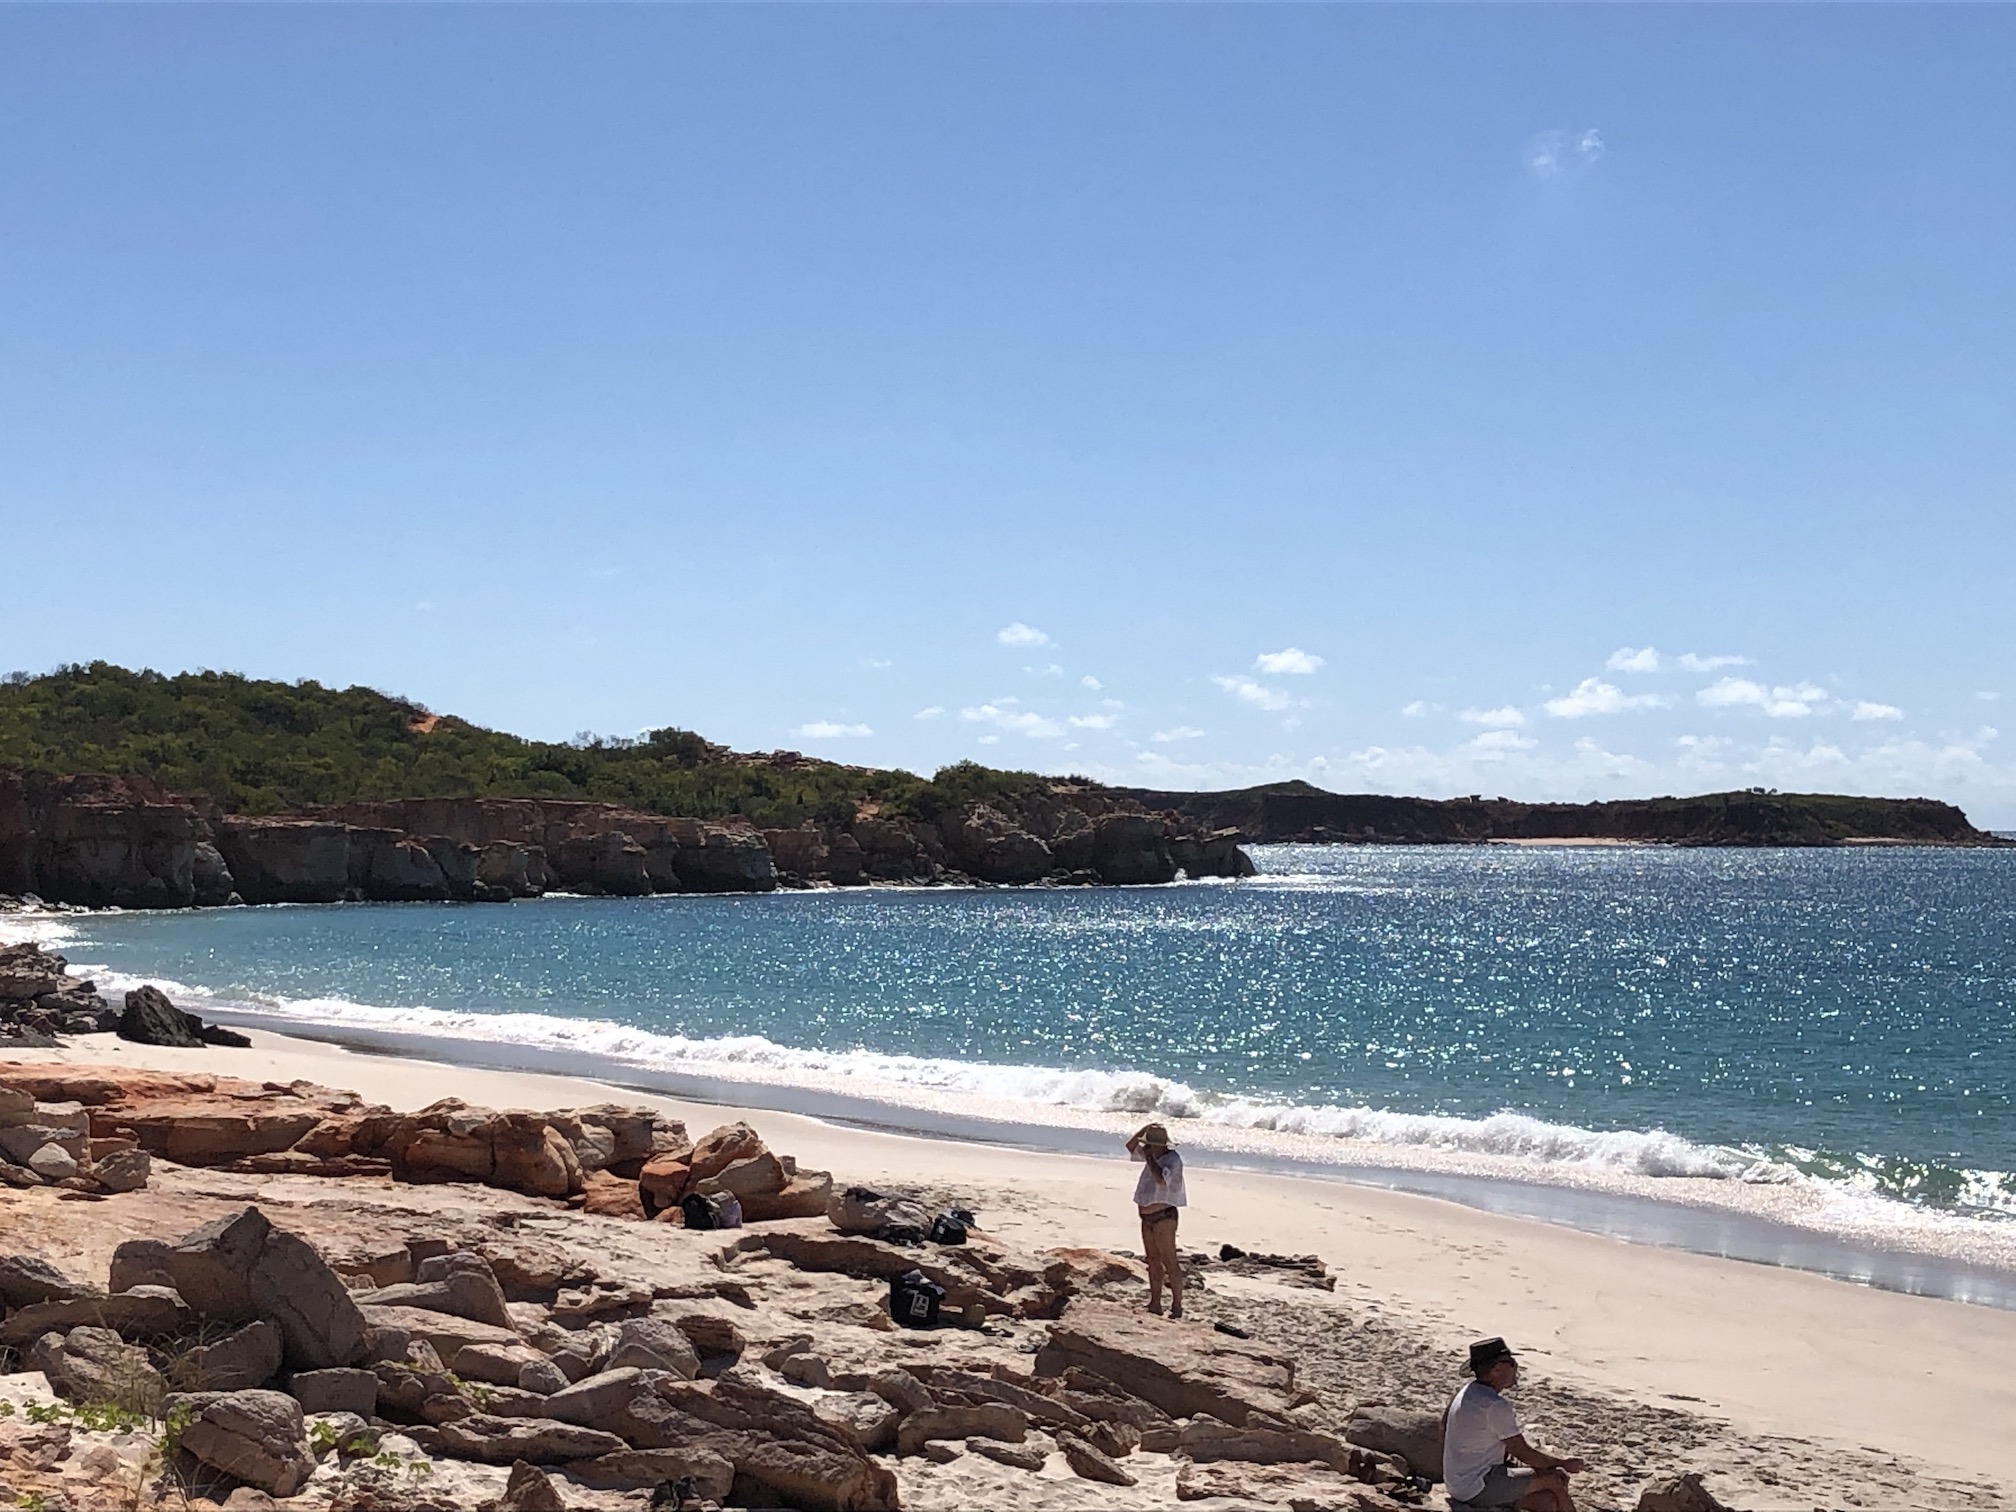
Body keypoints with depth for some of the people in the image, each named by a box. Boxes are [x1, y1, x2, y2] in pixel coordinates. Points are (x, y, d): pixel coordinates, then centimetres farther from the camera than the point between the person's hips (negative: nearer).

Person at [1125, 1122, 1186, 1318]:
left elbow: (1161, 1179, -34)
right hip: (1148, 1218, 9)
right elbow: (1131, 1146, 21)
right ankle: (1155, 1303, 18)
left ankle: (1177, 1306, -4)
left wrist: (1149, 1158, -22)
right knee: (1153, 1261, 12)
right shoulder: (1154, 1156, 10)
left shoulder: (1172, 1160, -16)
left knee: (1169, 1262, -7)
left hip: (1163, 1218, -9)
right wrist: (1145, 1128, 5)